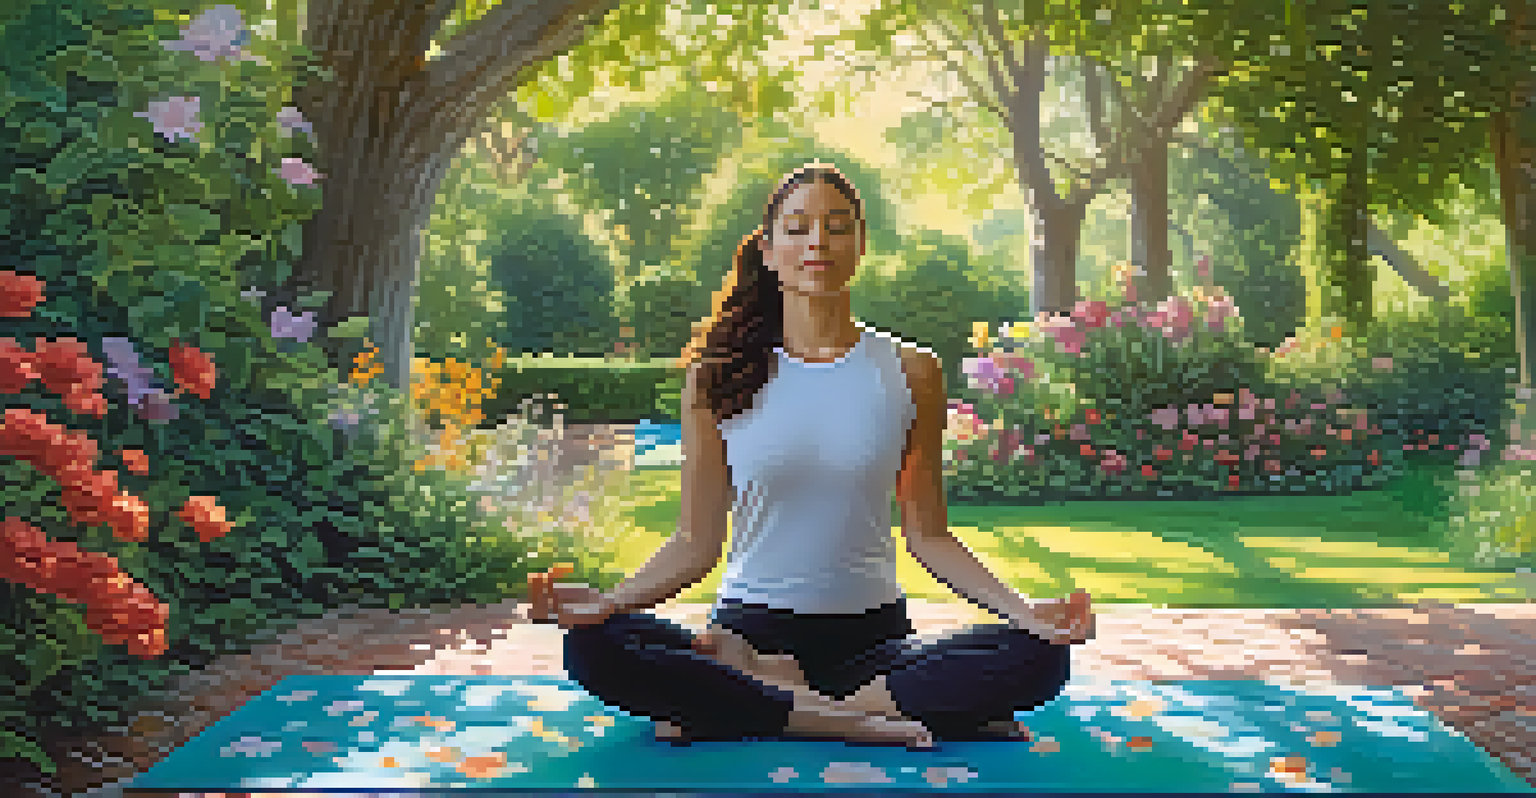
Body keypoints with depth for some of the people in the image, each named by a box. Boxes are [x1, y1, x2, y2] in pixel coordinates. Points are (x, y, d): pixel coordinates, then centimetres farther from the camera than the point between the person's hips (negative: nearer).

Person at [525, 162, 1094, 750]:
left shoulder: (909, 372, 5)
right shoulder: (717, 375, 3)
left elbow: (928, 534, 5)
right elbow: (697, 542, 1)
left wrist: (1020, 608, -10)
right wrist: (607, 601, -16)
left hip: (872, 635, 1)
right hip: (753, 627, -1)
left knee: (1035, 658, -27)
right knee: (593, 645, -28)